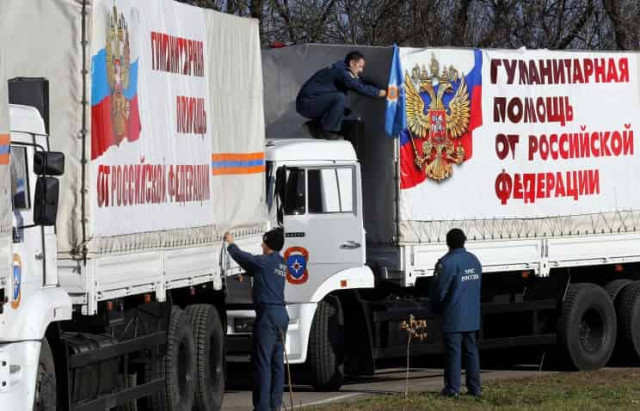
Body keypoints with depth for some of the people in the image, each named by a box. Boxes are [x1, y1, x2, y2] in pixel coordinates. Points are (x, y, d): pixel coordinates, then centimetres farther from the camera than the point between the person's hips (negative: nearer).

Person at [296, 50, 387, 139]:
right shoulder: (341, 72, -18)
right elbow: (360, 88, -27)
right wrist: (383, 93, -22)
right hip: (306, 103, -10)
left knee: (346, 112, 15)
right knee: (340, 98, -28)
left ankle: (314, 125, 14)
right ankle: (325, 131, -18)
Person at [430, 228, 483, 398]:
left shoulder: (447, 262, -16)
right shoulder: (474, 260, 8)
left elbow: (439, 289, -12)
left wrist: (436, 307, 5)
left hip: (453, 317, -7)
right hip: (472, 316, 7)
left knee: (453, 351, -3)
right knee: (471, 350, 11)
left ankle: (453, 388, -3)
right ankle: (474, 387, 11)